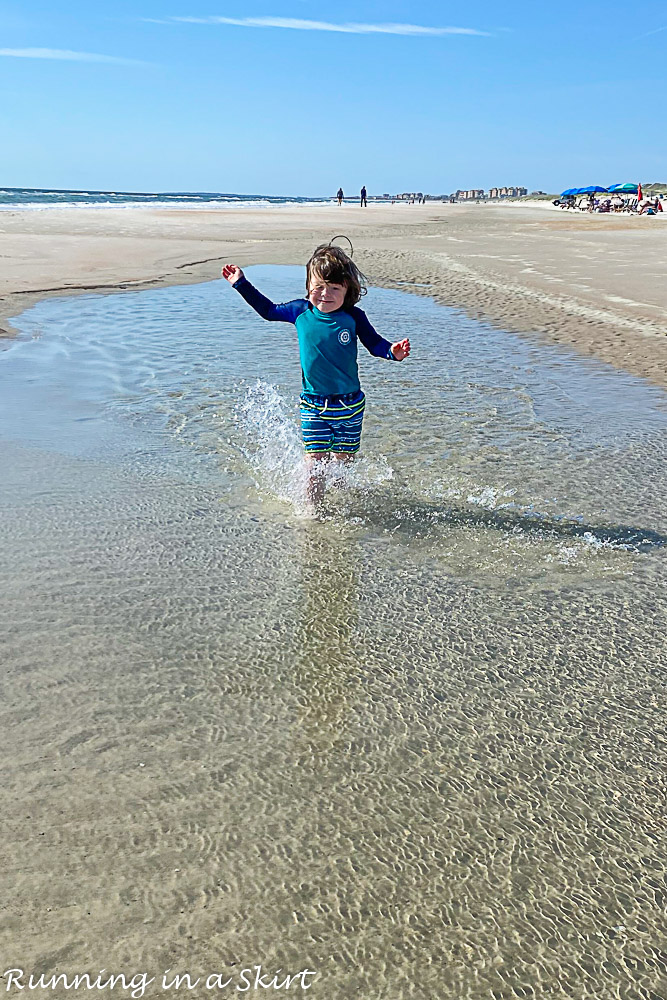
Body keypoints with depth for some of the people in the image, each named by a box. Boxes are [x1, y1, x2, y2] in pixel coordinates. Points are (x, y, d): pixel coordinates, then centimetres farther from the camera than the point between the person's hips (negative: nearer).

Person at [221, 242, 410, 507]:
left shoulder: (353, 317, -7)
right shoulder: (301, 311, -3)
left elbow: (374, 343, 2)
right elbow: (269, 310, 14)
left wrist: (392, 351, -20)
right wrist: (241, 284, 15)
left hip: (349, 404, 0)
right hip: (313, 404, 0)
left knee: (343, 461, 12)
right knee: (314, 464, -5)